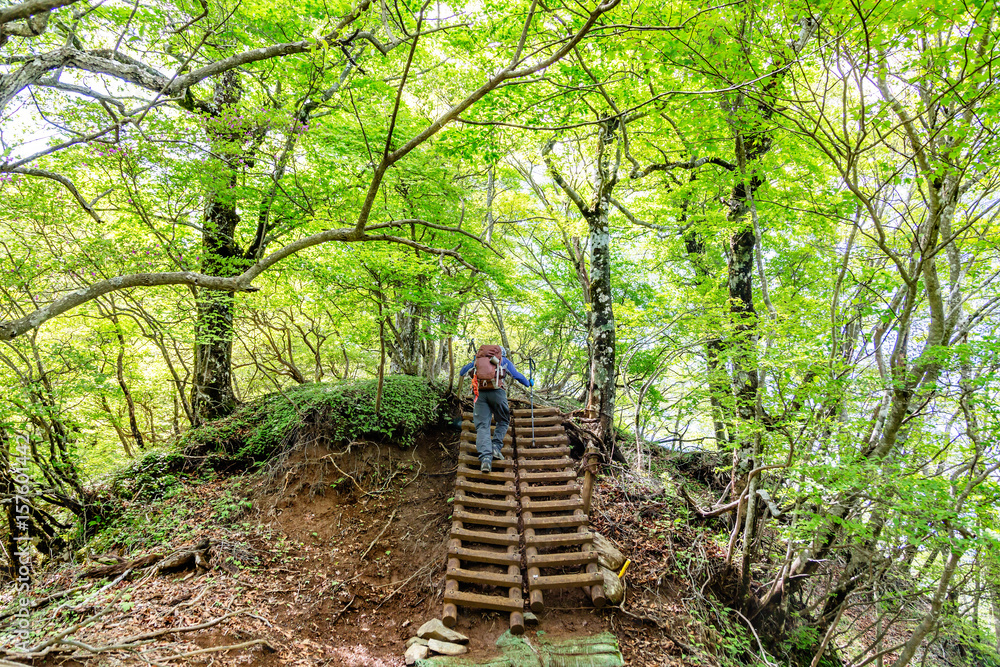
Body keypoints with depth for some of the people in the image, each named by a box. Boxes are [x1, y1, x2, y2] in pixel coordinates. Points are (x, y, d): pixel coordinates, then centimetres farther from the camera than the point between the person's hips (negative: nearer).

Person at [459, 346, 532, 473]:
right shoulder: (504, 361, 21)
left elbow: (462, 373, 28)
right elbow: (517, 375, 25)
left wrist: (472, 362, 48)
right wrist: (529, 383, 44)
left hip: (480, 392, 2)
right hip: (497, 392, -1)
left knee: (482, 425, -2)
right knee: (503, 421, 19)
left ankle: (485, 458, -18)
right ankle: (496, 447, 0)